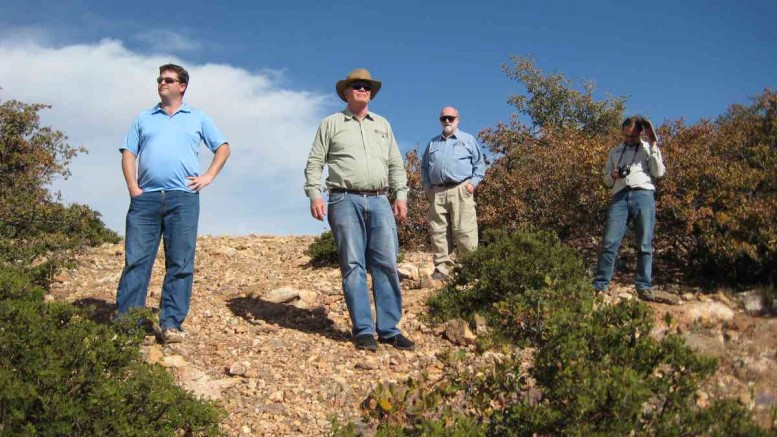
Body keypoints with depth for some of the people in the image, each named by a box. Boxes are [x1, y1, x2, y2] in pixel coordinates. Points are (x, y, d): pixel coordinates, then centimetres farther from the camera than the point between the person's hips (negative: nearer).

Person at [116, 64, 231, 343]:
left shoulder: (197, 119, 17)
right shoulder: (144, 118, 20)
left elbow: (223, 148, 17)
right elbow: (128, 154, 14)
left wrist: (208, 177, 3)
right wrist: (133, 188, -1)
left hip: (183, 198, -1)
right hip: (145, 198, 1)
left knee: (180, 264, -3)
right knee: (136, 260, -4)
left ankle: (171, 324, 1)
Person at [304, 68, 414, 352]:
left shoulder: (382, 125, 20)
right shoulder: (331, 124, 10)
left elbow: (396, 164, 18)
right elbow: (314, 163, 5)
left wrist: (401, 195, 7)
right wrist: (314, 195, -7)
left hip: (380, 201, 3)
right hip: (345, 201, -3)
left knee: (386, 265, -3)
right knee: (353, 266, -5)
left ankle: (389, 329, 1)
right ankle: (363, 331, -1)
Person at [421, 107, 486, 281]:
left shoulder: (468, 139, 12)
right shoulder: (433, 143, 21)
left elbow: (479, 164, 10)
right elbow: (424, 166, 23)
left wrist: (472, 183, -3)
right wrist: (428, 186, 9)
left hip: (460, 191, -4)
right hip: (437, 192, 4)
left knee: (464, 231, -10)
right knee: (438, 232, 0)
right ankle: (442, 268, 4)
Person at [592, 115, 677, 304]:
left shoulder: (649, 148, 16)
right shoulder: (615, 152, 23)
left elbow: (659, 172, 2)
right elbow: (607, 180, 23)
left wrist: (653, 146, -1)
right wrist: (613, 175, 0)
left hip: (643, 195, -1)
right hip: (620, 197, 1)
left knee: (645, 245, -3)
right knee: (609, 243, -8)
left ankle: (644, 288, 1)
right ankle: (598, 287, -6)